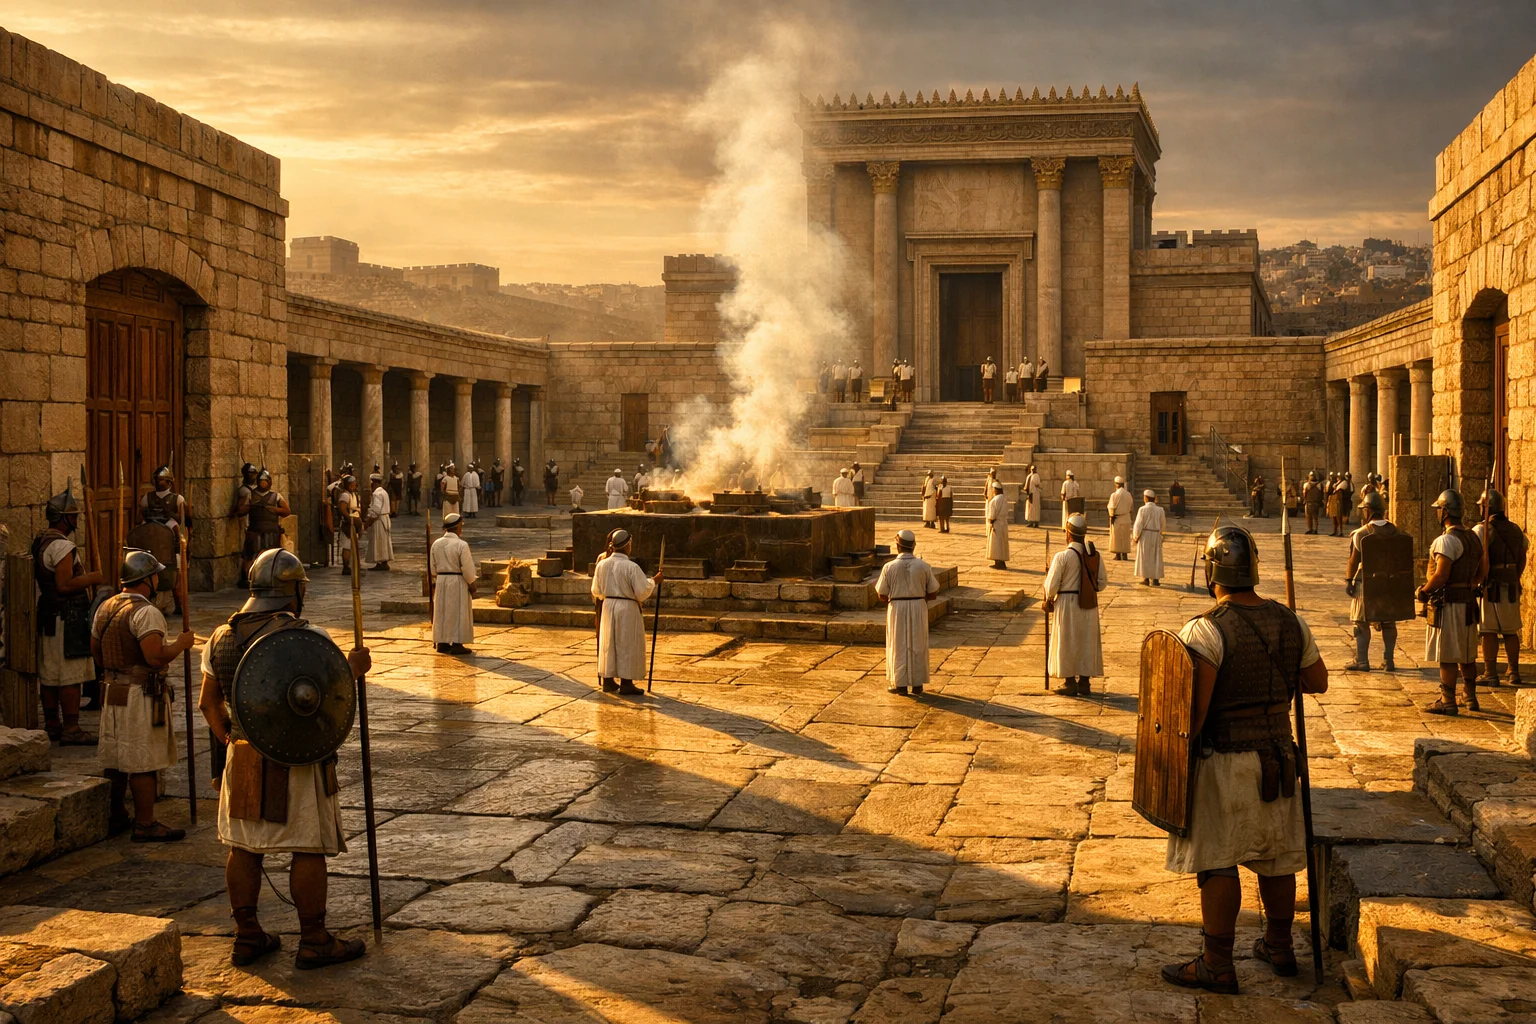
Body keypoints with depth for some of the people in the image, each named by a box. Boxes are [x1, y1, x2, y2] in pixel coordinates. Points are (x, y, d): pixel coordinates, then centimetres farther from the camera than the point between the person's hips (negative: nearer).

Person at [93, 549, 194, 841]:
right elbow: (155, 656, -26)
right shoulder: (146, 612, -18)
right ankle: (145, 825, 2)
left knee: (115, 758, 16)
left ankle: (114, 817, 25)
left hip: (112, 691, 9)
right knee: (142, 762, -3)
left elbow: (95, 651, 18)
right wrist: (181, 644, -10)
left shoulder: (105, 607, 10)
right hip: (141, 695, -9)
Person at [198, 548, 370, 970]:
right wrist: (353, 667, -2)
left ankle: (247, 937, 21)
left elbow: (209, 701, 10)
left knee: (243, 846, 13)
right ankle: (314, 942, 8)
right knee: (308, 849, 3)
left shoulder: (222, 636, 5)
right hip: (297, 758, -6)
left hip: (244, 756, 6)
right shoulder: (305, 637, -15)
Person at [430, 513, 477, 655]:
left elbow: (432, 567, 8)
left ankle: (441, 642, 20)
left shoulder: (436, 544, 1)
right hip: (458, 584, -6)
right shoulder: (461, 545, -16)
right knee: (458, 612, 2)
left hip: (441, 581, 6)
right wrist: (471, 584, -2)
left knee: (442, 611, 14)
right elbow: (467, 568, -14)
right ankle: (457, 644, 1)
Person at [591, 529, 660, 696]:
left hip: (607, 607, 5)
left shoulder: (602, 565, 0)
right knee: (627, 644, 3)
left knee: (608, 644, 14)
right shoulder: (632, 567, -17)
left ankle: (608, 681, 18)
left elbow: (596, 591, 9)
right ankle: (626, 683, 5)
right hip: (627, 609, -5)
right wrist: (653, 581, 1)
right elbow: (642, 592, -15)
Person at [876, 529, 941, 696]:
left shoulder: (889, 567, -10)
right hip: (918, 607, 1)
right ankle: (917, 684, 17)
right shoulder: (924, 566, -6)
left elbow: (882, 596, -7)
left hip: (897, 608, -1)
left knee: (899, 646, 9)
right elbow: (932, 592, -1)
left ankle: (900, 684, 11)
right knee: (917, 645, 12)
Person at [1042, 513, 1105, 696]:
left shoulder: (1062, 556, -17)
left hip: (1067, 605, -5)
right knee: (1087, 641, 13)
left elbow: (1051, 586, -14)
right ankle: (1084, 682, 19)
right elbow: (1102, 583, 4)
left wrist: (1047, 600, 3)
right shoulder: (1096, 555, -2)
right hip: (1089, 605, 5)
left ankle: (1070, 683, 11)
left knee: (1067, 642, 6)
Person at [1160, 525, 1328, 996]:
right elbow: (1318, 682, 14)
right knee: (1277, 855, 17)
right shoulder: (1290, 623, 1)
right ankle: (1279, 946, 31)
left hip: (1224, 759, -6)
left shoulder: (1206, 631, -18)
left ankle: (1217, 964, 6)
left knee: (1217, 861, 1)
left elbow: (1195, 708, -23)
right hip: (1278, 755, 6)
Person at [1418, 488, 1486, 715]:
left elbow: (1441, 575, -22)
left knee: (1447, 656, -3)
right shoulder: (1474, 538, 11)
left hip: (1448, 604, -9)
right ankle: (1471, 698, 24)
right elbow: (1483, 571, 15)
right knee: (1467, 654, 17)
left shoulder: (1446, 541, -17)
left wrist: (1423, 591, -8)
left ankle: (1447, 701, 1)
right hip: (1468, 603, 9)